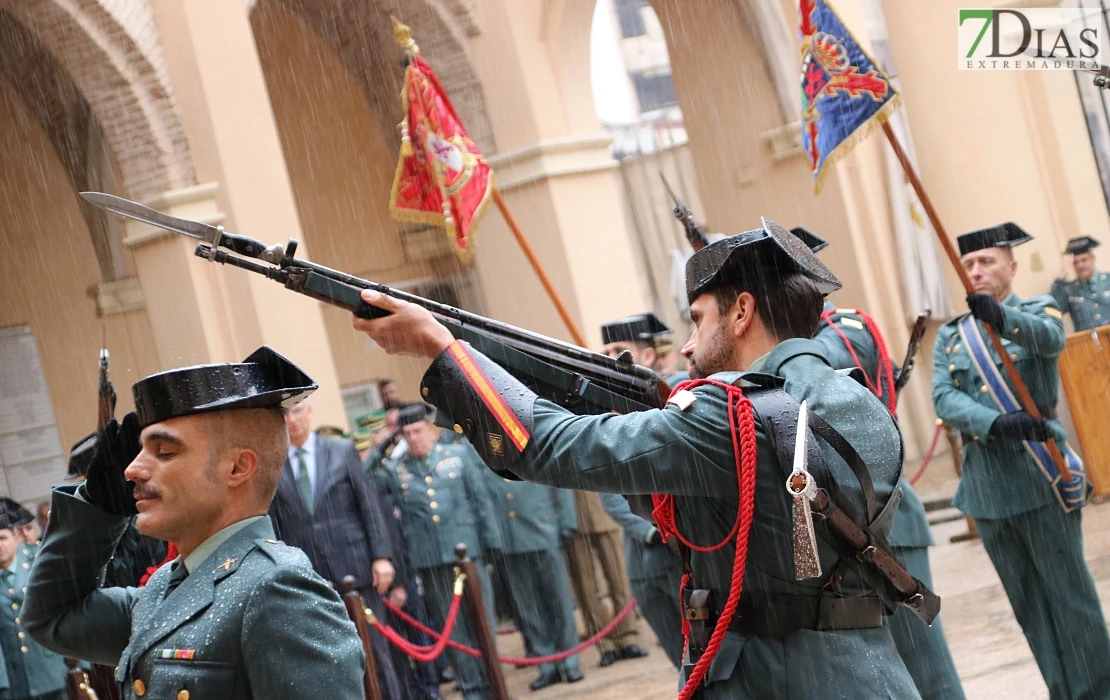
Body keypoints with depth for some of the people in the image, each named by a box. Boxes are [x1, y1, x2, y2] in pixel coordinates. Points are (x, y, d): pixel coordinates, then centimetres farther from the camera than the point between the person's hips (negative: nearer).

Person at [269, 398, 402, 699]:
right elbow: (274, 526, 4)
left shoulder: (343, 451, 4)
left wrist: (382, 555, -5)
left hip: (354, 570, 0)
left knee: (374, 651, 6)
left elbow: (369, 505, 3)